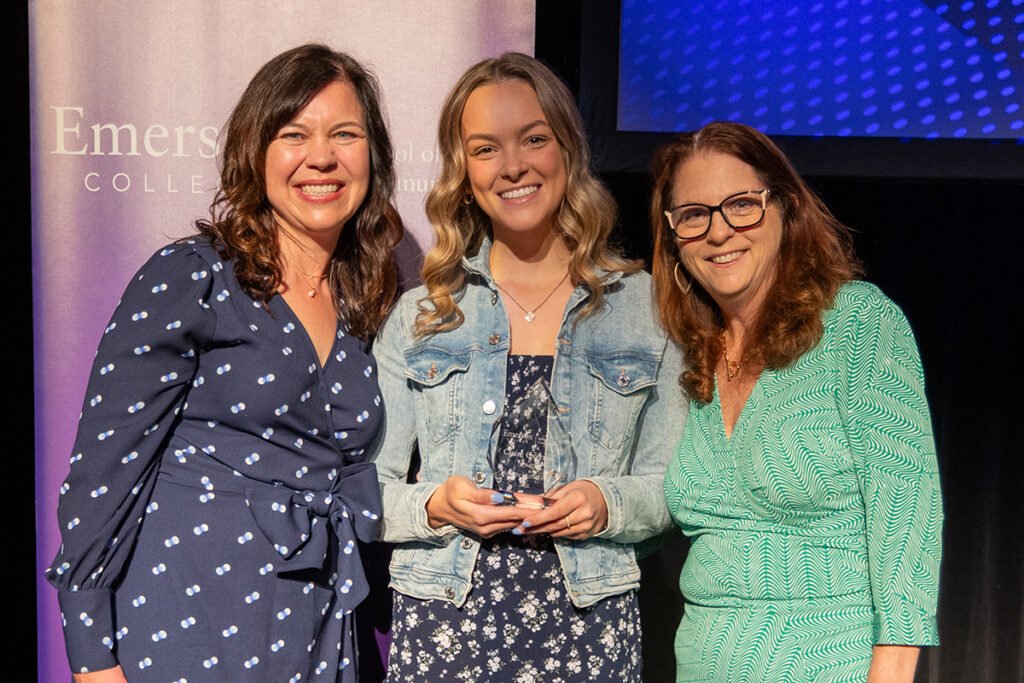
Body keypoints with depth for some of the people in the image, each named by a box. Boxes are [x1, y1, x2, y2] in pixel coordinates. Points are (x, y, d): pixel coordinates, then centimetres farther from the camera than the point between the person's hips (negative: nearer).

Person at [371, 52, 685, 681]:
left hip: (588, 628, 0)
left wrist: (608, 504, -13)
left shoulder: (644, 305, 3)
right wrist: (435, 505, -14)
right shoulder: (419, 317, 5)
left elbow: (674, 483, 6)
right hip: (442, 626, 1)